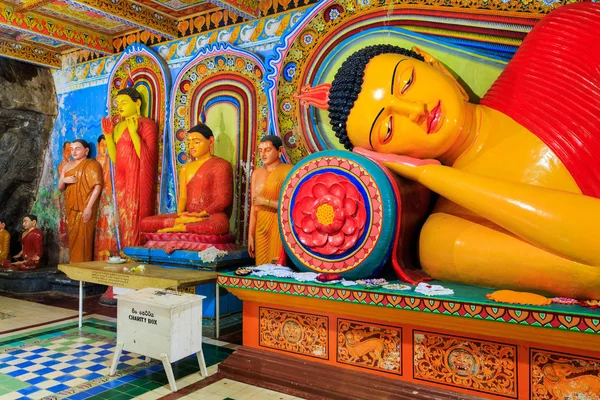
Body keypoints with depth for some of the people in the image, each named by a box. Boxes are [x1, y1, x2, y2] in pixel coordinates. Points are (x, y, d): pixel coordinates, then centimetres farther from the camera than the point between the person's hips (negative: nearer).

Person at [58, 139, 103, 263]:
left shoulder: (92, 164, -4)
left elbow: (98, 186, -13)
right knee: (73, 239, 8)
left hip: (84, 209, -7)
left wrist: (89, 207, -20)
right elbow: (60, 188, 20)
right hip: (71, 209, 7)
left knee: (83, 239, -8)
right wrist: (63, 180, -4)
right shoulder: (67, 166, 18)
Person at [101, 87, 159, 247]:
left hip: (138, 179, -7)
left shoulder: (146, 124, -4)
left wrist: (133, 133, -16)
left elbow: (147, 156, -15)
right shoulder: (118, 127, 16)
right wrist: (108, 135, 5)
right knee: (124, 218, 8)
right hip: (122, 180, 7)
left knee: (137, 217, -8)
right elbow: (115, 159, 12)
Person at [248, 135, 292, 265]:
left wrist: (266, 201, -13)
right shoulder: (257, 173, 11)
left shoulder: (288, 171, -6)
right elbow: (254, 207, 9)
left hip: (280, 228, -5)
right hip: (261, 229, 5)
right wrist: (251, 235, 7)